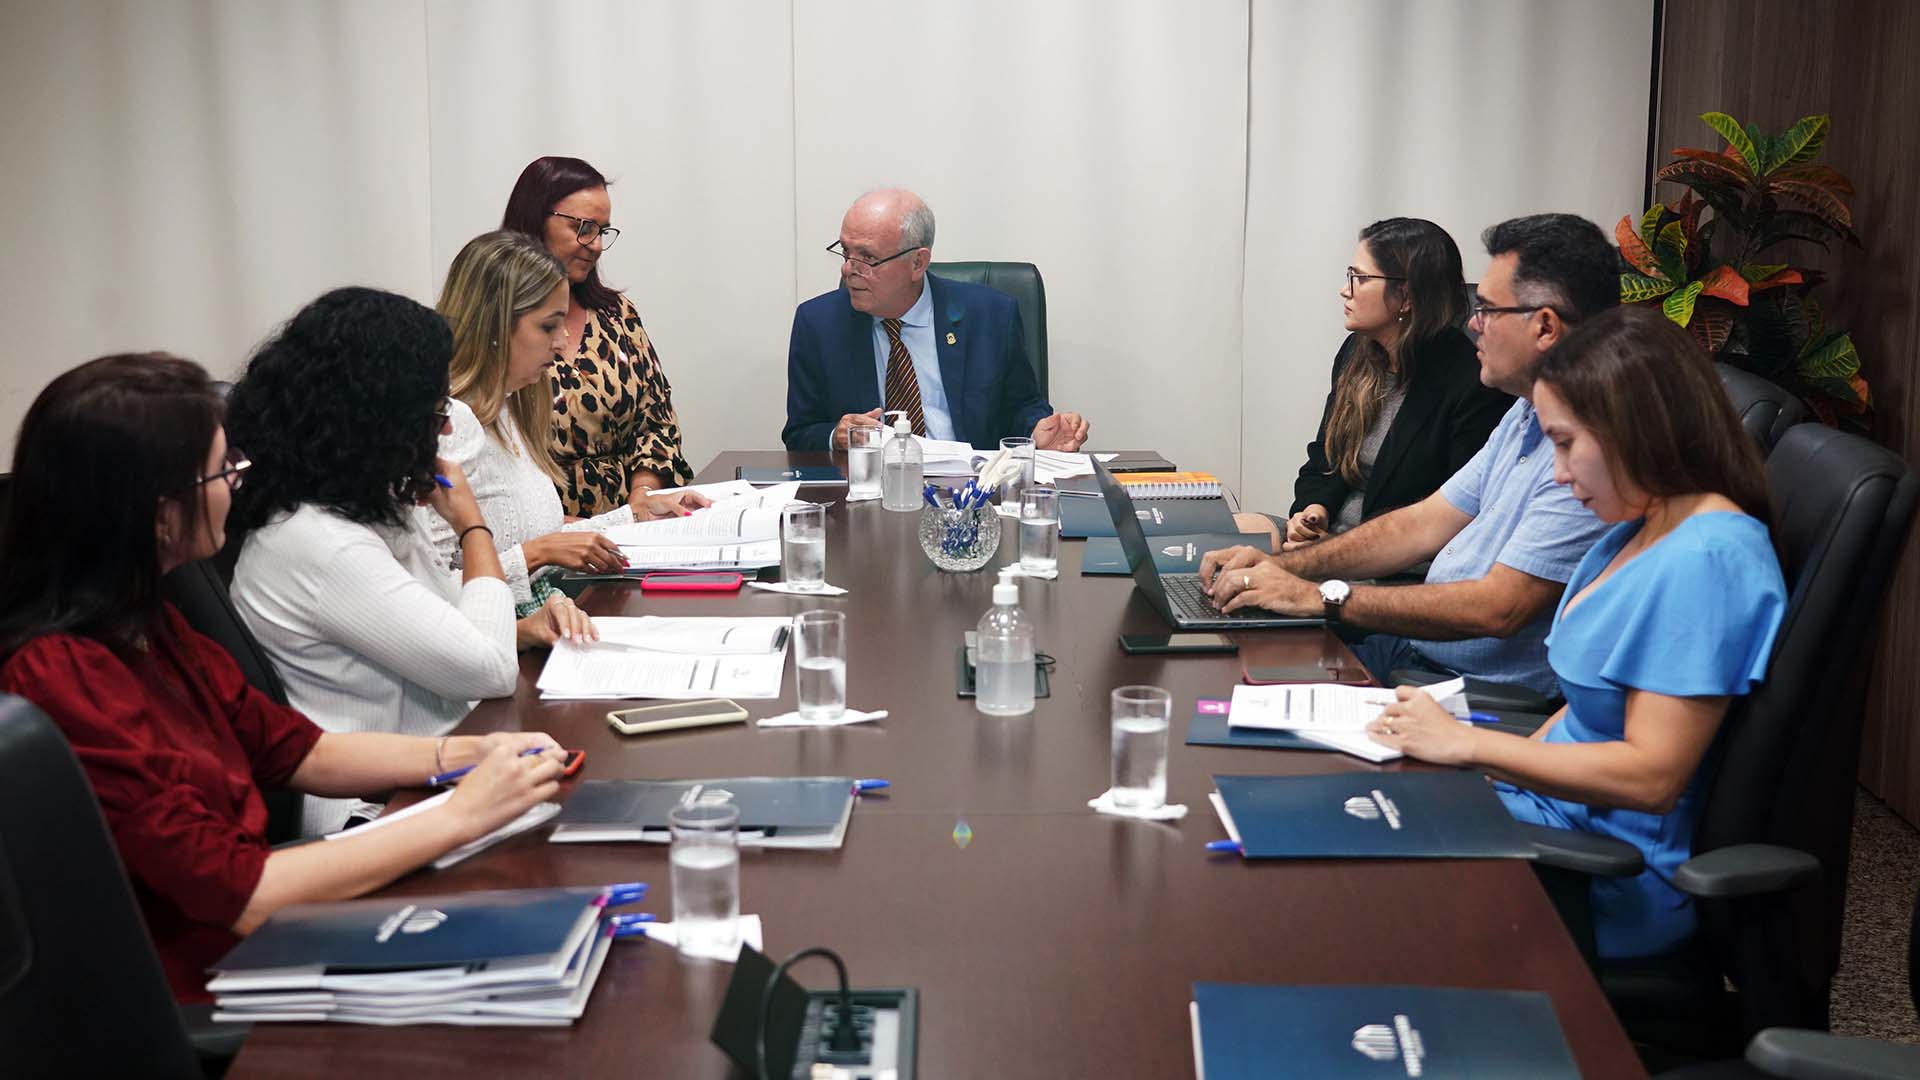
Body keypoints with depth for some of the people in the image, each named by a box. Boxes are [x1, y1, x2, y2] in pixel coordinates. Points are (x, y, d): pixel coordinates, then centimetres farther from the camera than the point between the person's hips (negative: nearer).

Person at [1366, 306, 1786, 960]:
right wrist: (1508, 768, 0)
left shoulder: (1705, 560, -23)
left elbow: (1652, 775, -25)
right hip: (1556, 807, 9)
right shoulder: (1637, 532, 9)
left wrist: (1467, 744, -19)